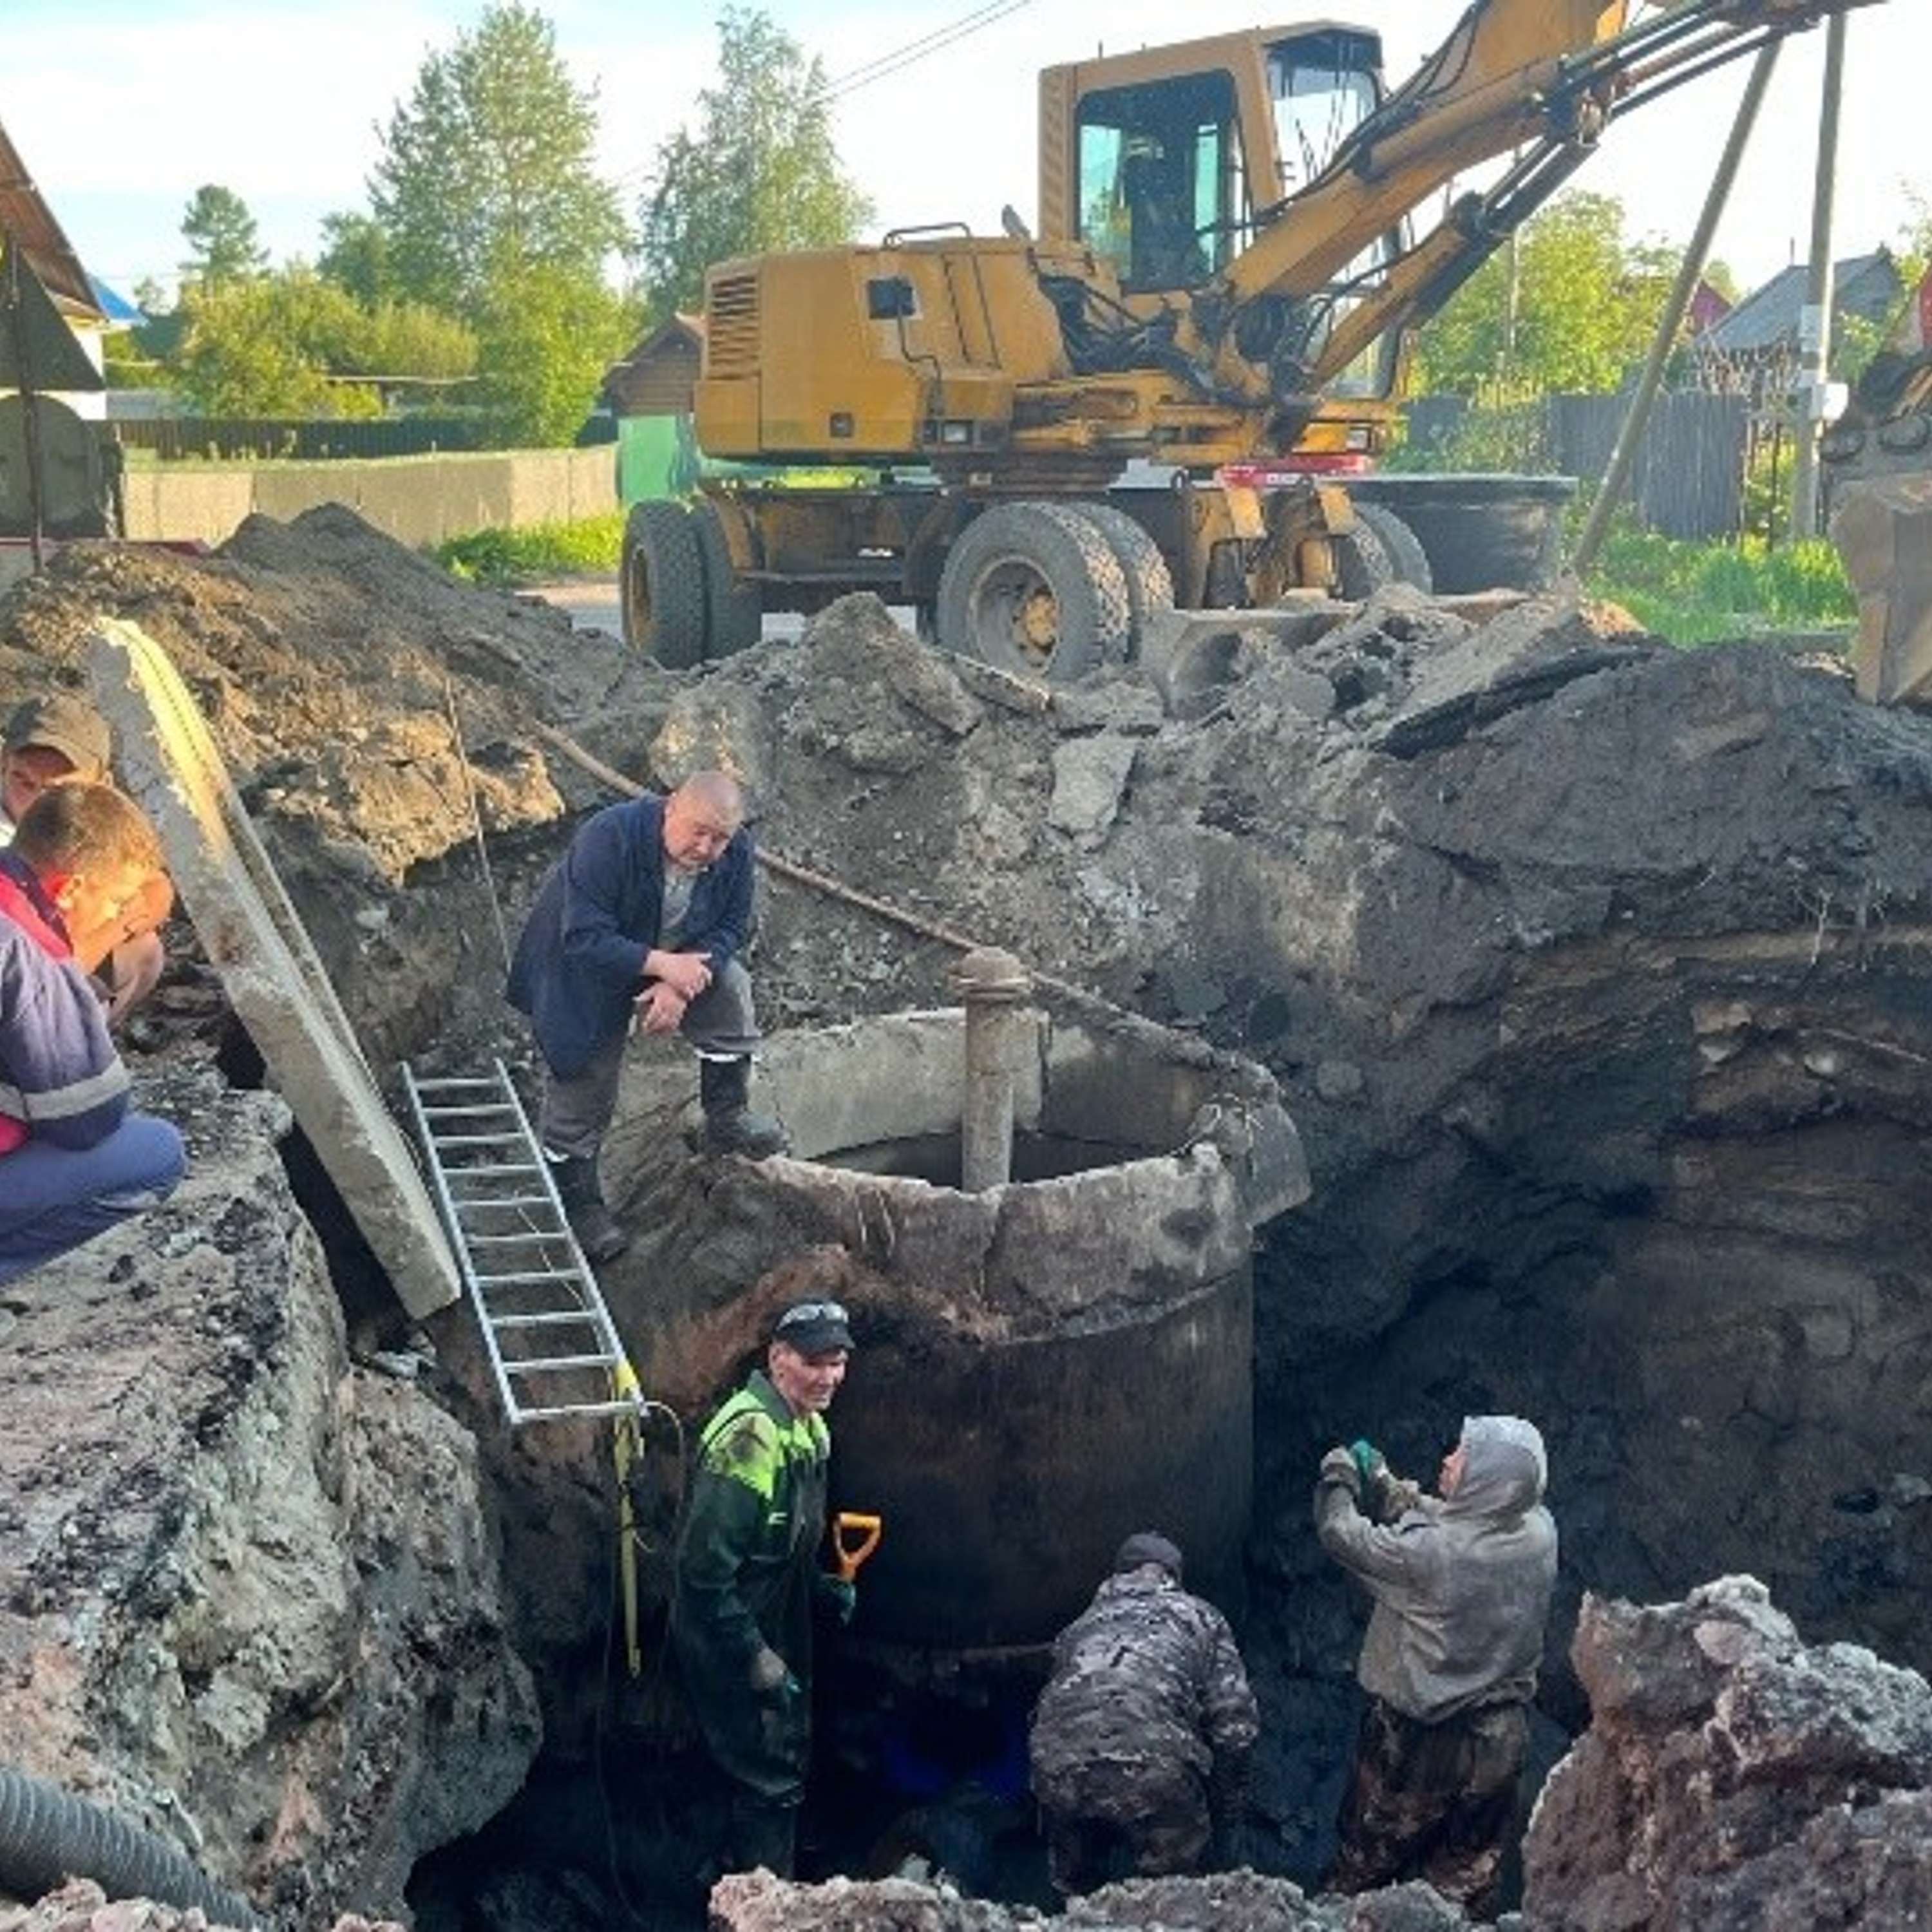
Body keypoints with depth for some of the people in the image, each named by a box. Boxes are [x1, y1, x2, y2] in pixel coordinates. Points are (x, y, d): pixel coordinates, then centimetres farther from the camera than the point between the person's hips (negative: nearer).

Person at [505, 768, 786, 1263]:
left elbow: (730, 929, -11)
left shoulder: (735, 852, -19)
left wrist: (680, 985, -27)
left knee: (731, 991, -19)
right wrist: (663, 966, -39)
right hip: (584, 976, -4)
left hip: (677, 961, 4)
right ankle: (577, 1200, 22)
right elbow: (586, 939, -36)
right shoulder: (610, 838, -35)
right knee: (582, 1091, 1)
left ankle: (727, 1120, -2)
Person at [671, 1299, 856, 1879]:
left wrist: (828, 1590, 4)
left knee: (787, 1762, 24)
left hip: (778, 1632, 10)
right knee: (772, 1782, -1)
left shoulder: (810, 1429, 2)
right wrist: (757, 1659, -24)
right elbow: (706, 1568, -29)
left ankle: (746, 1878, 44)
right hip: (730, 1642, -10)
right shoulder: (748, 1438, -28)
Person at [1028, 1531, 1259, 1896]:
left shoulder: (1080, 1626, 31)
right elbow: (1235, 1724, 11)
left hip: (1058, 1769, 3)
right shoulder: (1200, 1617, 22)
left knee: (1077, 1896, 24)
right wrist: (1226, 1812, 21)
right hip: (1153, 1767, -3)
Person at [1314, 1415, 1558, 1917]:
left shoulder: (1430, 1550, -31)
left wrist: (1339, 1478, 3)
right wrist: (1384, 1484, 6)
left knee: (1366, 1866, 18)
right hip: (1501, 1739, 5)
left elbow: (1342, 1535, -14)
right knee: (1468, 1879, 21)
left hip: (1419, 1741, -5)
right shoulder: (1539, 1532, -13)